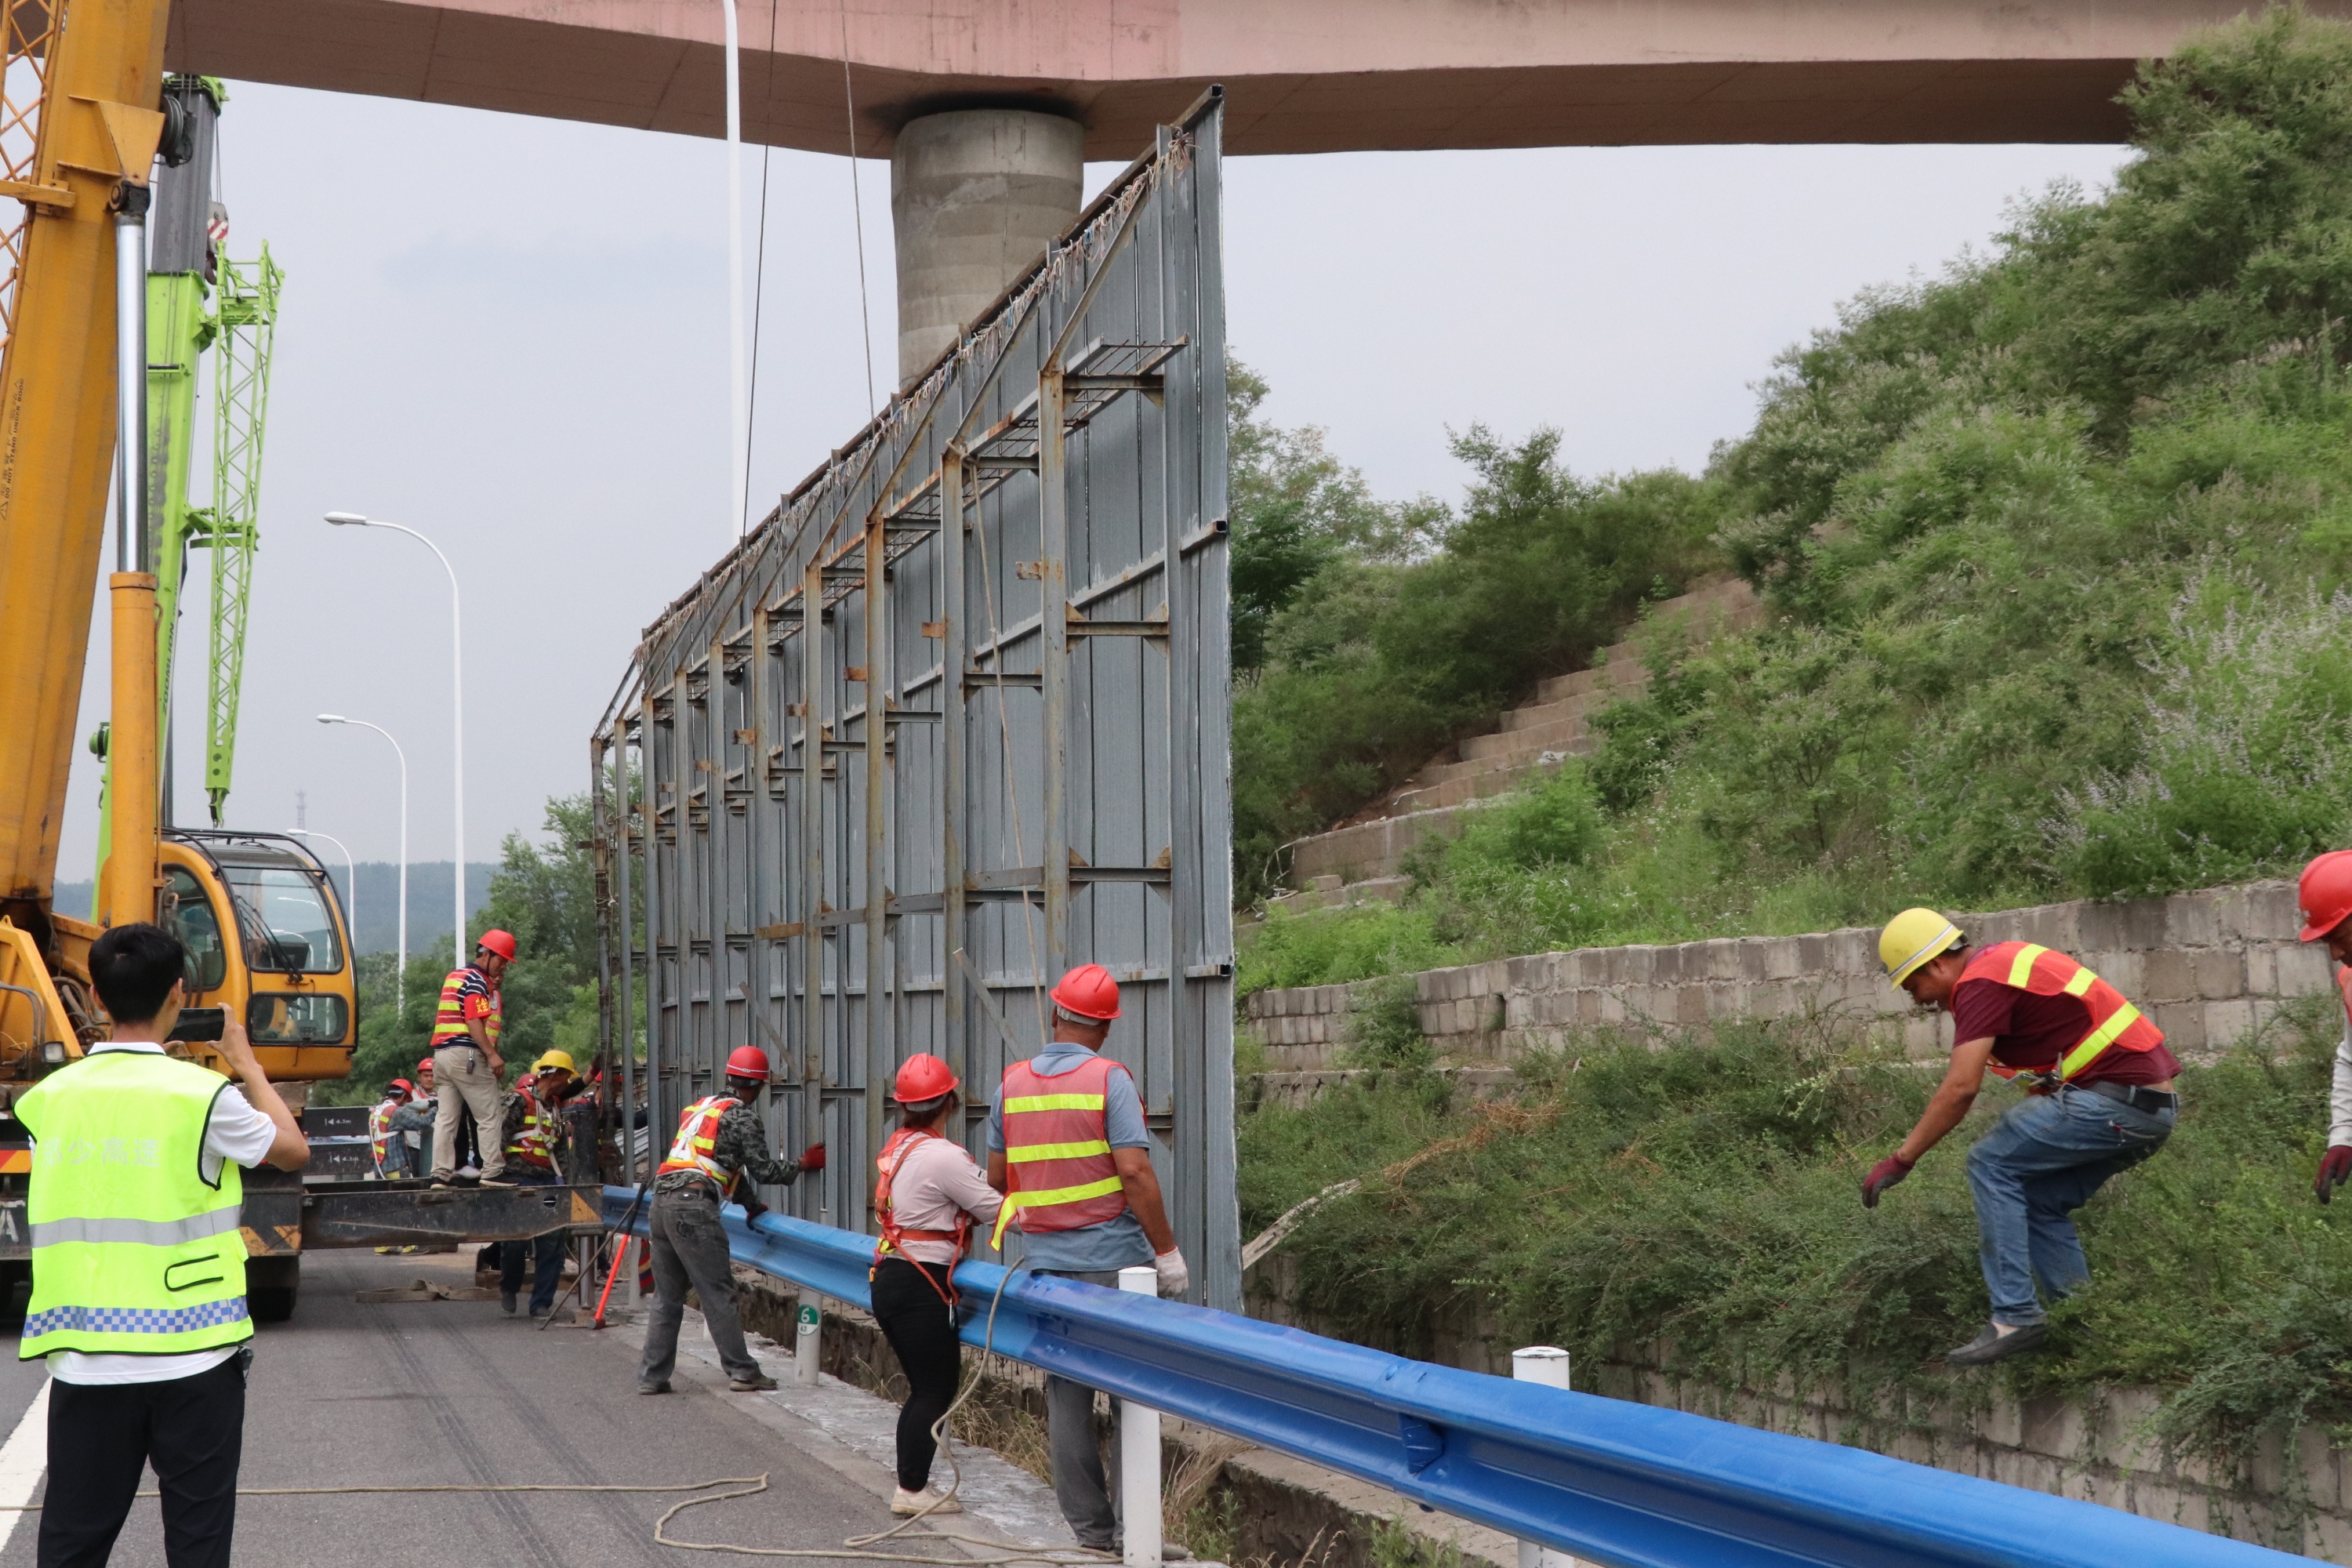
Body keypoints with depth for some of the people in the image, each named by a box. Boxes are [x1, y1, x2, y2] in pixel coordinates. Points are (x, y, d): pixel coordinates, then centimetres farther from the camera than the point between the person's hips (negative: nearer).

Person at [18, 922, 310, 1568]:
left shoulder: (52, 1097, 2)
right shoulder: (203, 1094, -11)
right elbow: (293, 1151, 5)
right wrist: (248, 1067, 17)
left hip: (86, 1361, 4)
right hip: (191, 1358, -3)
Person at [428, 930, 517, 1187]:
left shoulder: (455, 976, 21)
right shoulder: (477, 980, -8)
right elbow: (474, 1021, -17)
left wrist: (492, 989, 16)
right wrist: (492, 1054, -22)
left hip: (442, 1052, 9)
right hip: (466, 1054, -9)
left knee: (446, 1117, 5)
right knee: (489, 1117, -3)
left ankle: (440, 1174, 1)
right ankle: (492, 1172, -5)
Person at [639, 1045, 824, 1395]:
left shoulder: (700, 1107, 23)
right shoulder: (742, 1117, -2)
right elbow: (763, 1169, 2)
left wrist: (751, 1203, 37)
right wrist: (803, 1163, 17)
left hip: (661, 1204, 8)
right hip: (694, 1208, -8)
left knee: (667, 1297, 12)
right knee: (719, 1294, -2)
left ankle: (652, 1376, 10)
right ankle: (742, 1372, 2)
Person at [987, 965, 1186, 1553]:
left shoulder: (1013, 1083, 6)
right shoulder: (1109, 1080, -8)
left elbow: (996, 1178, 12)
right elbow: (1135, 1173, -15)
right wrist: (1167, 1250, -9)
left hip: (1045, 1263, 4)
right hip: (1114, 1261, -4)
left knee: (1066, 1394, 7)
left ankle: (1089, 1527, 9)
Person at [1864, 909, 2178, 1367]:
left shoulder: (1981, 983, -10)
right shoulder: (2006, 961, 20)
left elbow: (1960, 1088, -19)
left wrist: (1901, 1159, -14)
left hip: (2117, 1100, -10)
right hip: (2153, 1106, 10)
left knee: (1990, 1165, -6)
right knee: (2040, 1203, 15)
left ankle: (2015, 1318, -10)